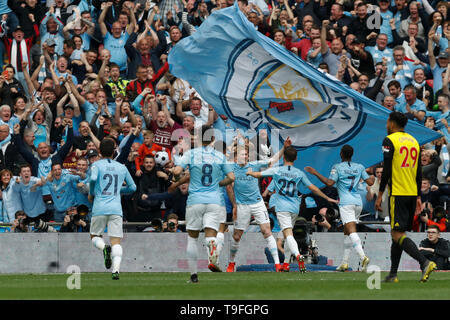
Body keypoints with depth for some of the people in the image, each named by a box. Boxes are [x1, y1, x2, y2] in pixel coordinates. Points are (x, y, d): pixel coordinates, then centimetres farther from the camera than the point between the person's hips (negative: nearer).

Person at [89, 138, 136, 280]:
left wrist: (91, 193, 3)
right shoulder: (122, 167, 14)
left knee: (94, 236, 15)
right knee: (116, 241, 0)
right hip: (116, 209, 2)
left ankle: (104, 247, -18)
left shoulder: (97, 165, 4)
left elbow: (93, 179, -15)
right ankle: (116, 269, -19)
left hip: (100, 208, -2)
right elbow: (132, 187, 19)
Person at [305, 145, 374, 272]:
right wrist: (373, 177, 34)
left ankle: (363, 257, -37)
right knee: (347, 232, 15)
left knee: (352, 231, -17)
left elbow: (330, 183, -12)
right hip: (358, 202, 6)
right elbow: (370, 182, 11)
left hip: (346, 203, -6)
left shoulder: (337, 167, 0)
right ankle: (344, 262, 13)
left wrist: (315, 173, -5)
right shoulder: (359, 167, 12)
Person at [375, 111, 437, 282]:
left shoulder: (389, 140, -7)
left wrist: (380, 195, -8)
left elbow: (386, 170, -12)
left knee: (397, 234, -11)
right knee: (397, 233, 14)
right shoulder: (414, 141, 14)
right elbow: (419, 173, 15)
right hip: (412, 194, 7)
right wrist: (418, 196, 20)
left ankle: (425, 262, -27)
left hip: (397, 194, -7)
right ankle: (393, 274, 15)